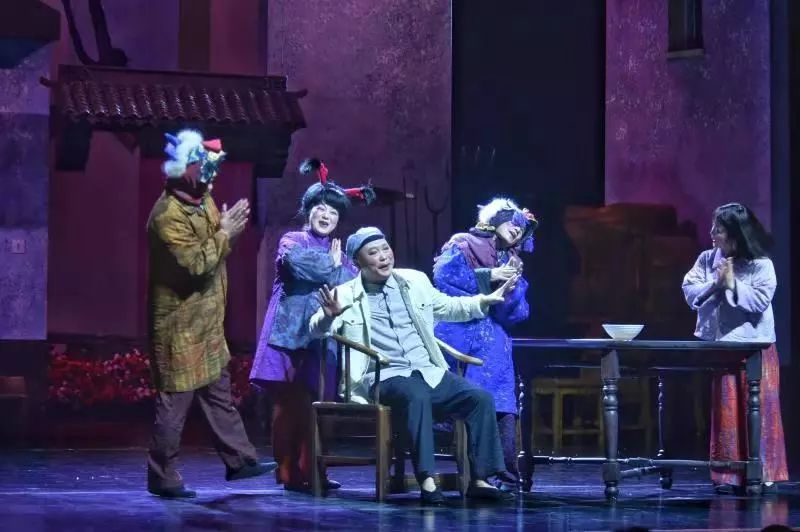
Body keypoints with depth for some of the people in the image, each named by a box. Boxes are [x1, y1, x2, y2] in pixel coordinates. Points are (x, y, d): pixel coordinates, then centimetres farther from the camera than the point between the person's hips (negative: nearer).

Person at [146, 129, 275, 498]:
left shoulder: (202, 200, 8)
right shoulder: (168, 215, -22)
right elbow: (196, 263, -27)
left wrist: (228, 229, 1)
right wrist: (224, 234, -18)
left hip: (206, 323, 10)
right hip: (180, 325, -10)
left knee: (220, 394, 16)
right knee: (174, 402, -2)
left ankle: (239, 460, 24)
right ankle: (163, 478, 6)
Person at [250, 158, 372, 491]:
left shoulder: (340, 254, 22)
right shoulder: (292, 241, 9)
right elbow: (298, 262, -15)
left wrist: (336, 267, -6)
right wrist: (333, 268, -1)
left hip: (324, 338, 4)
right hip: (292, 334, -4)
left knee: (316, 407, 0)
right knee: (290, 404, -8)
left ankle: (308, 471, 6)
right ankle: (288, 472, -7)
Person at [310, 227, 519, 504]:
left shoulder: (415, 281, 13)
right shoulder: (346, 295, -1)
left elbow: (447, 307, 27)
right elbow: (318, 330, -12)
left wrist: (486, 300, 16)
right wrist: (329, 315, -35)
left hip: (429, 372, 5)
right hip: (384, 377, -5)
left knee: (480, 398, -16)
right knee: (416, 396, -38)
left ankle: (479, 480, -13)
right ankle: (427, 482, -39)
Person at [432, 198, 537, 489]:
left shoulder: (511, 263, 24)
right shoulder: (462, 245, 10)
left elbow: (515, 313, 13)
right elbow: (443, 274, -10)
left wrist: (513, 282, -4)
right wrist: (488, 277, -10)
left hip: (491, 335, 5)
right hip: (456, 330, -5)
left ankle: (506, 467, -22)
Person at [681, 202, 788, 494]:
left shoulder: (761, 265, -6)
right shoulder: (707, 259, 6)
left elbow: (760, 301, -15)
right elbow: (689, 291, 0)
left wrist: (732, 284, -16)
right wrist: (714, 284, -13)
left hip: (754, 349, -4)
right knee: (725, 412, 5)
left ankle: (762, 474, 5)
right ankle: (728, 475, 9)